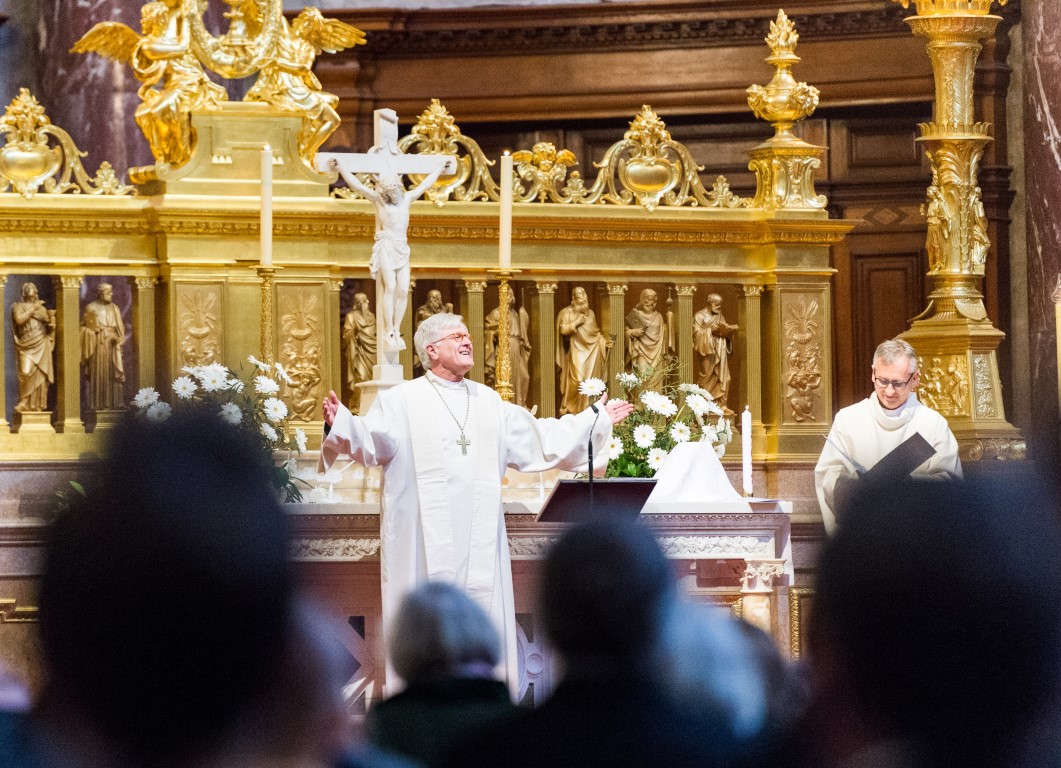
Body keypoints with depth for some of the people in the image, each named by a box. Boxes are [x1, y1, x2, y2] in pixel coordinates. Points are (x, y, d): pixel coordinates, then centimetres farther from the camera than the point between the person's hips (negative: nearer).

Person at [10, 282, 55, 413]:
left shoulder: (41, 307, 17)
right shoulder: (18, 306, 7)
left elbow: (49, 324, 17)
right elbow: (19, 320, -11)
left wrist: (51, 322, -7)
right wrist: (32, 309, -10)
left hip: (41, 344, 3)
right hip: (26, 345, -3)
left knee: (39, 374, -2)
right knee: (26, 372, -17)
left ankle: (37, 404, 2)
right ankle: (24, 402, -11)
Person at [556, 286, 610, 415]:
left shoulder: (590, 313, 15)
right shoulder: (568, 312, -1)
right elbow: (563, 330, -11)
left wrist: (604, 341, 4)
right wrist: (576, 323, -15)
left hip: (591, 351, 5)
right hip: (576, 351, -5)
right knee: (577, 381, -12)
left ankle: (587, 408, 6)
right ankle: (570, 408, -4)